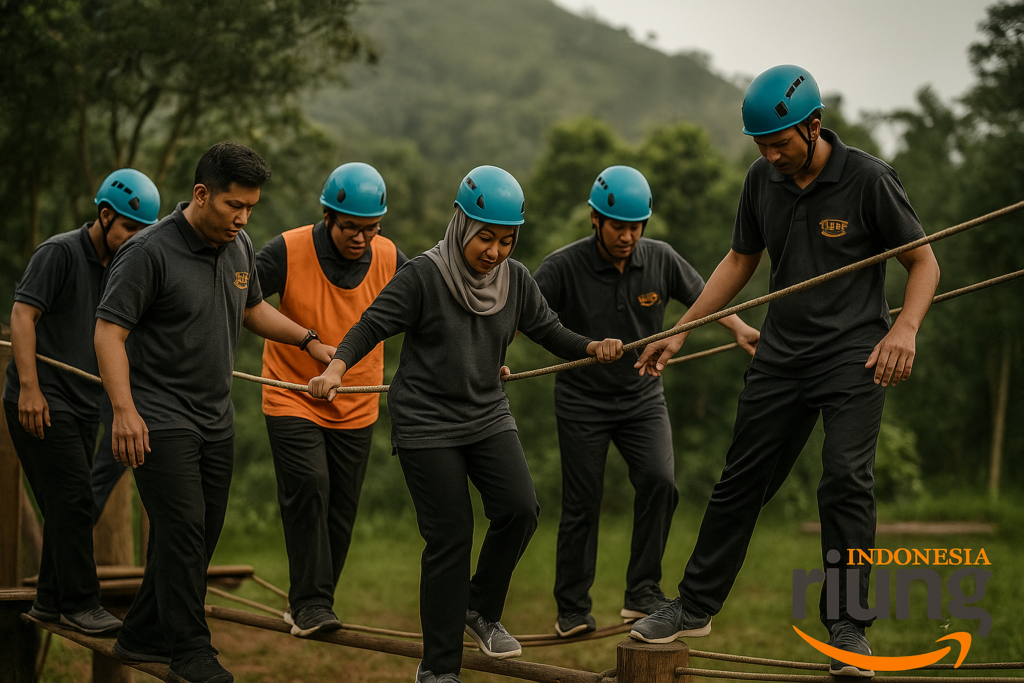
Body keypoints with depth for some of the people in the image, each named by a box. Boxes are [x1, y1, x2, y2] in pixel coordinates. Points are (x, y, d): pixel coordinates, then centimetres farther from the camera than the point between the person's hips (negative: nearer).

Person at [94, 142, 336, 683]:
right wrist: (124, 410, -26)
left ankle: (143, 636, 22)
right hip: (160, 419, -8)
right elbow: (109, 332, -18)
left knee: (204, 533, 10)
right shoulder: (150, 252, -16)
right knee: (183, 530, -10)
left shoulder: (239, 247, 7)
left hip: (215, 417, 8)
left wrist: (310, 341, 18)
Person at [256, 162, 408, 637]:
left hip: (356, 406, 3)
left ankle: (310, 606, 20)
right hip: (292, 398, -3)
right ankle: (310, 601, -12)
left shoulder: (389, 259, -6)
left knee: (340, 507, 5)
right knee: (308, 486, -21)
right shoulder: (288, 252, -16)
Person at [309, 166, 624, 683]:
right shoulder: (423, 276, -13)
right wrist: (336, 367, -28)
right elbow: (373, 325, -13)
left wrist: (593, 349, -8)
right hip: (426, 422, -5)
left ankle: (481, 607, 15)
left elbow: (548, 332, 10)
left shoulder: (515, 280, 2)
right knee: (449, 537, -5)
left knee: (520, 508, -13)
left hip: (487, 416, 5)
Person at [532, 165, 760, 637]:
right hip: (582, 400, -2)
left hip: (642, 397, 2)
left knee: (659, 482, -18)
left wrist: (741, 331, -4)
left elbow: (702, 297, 8)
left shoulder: (660, 259, -6)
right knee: (582, 504, 1)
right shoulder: (564, 267, -15)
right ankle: (572, 610, 16)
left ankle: (642, 594, -5)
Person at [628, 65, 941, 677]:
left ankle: (849, 629, -4)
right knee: (740, 482, 8)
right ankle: (695, 607, 21)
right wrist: (680, 331, 12)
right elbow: (740, 261, 15)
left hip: (855, 356, -5)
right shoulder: (763, 179, 2)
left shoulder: (869, 179, -14)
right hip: (782, 355, 5)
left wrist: (905, 328, -24)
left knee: (846, 482, -16)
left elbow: (924, 262, -7)